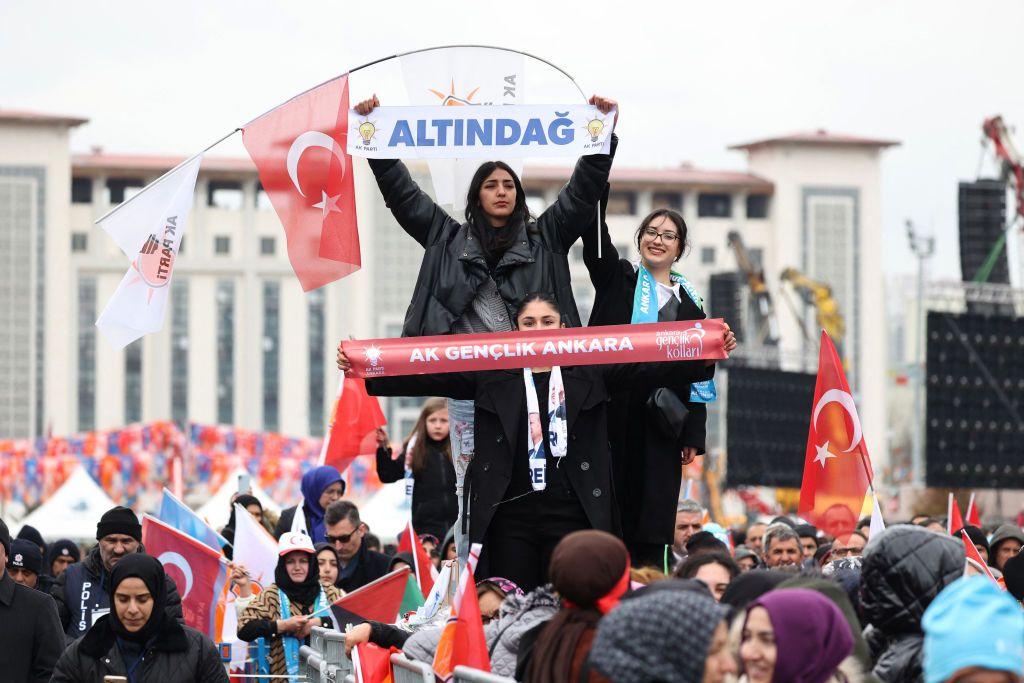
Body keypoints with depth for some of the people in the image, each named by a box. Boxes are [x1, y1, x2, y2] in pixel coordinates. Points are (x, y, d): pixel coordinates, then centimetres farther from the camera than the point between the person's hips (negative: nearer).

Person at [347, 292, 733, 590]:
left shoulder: (588, 370, 8)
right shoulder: (492, 373, 10)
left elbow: (647, 370, -2)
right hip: (510, 512, 1)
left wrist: (704, 359, -19)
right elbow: (428, 379, 3)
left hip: (571, 511, -1)